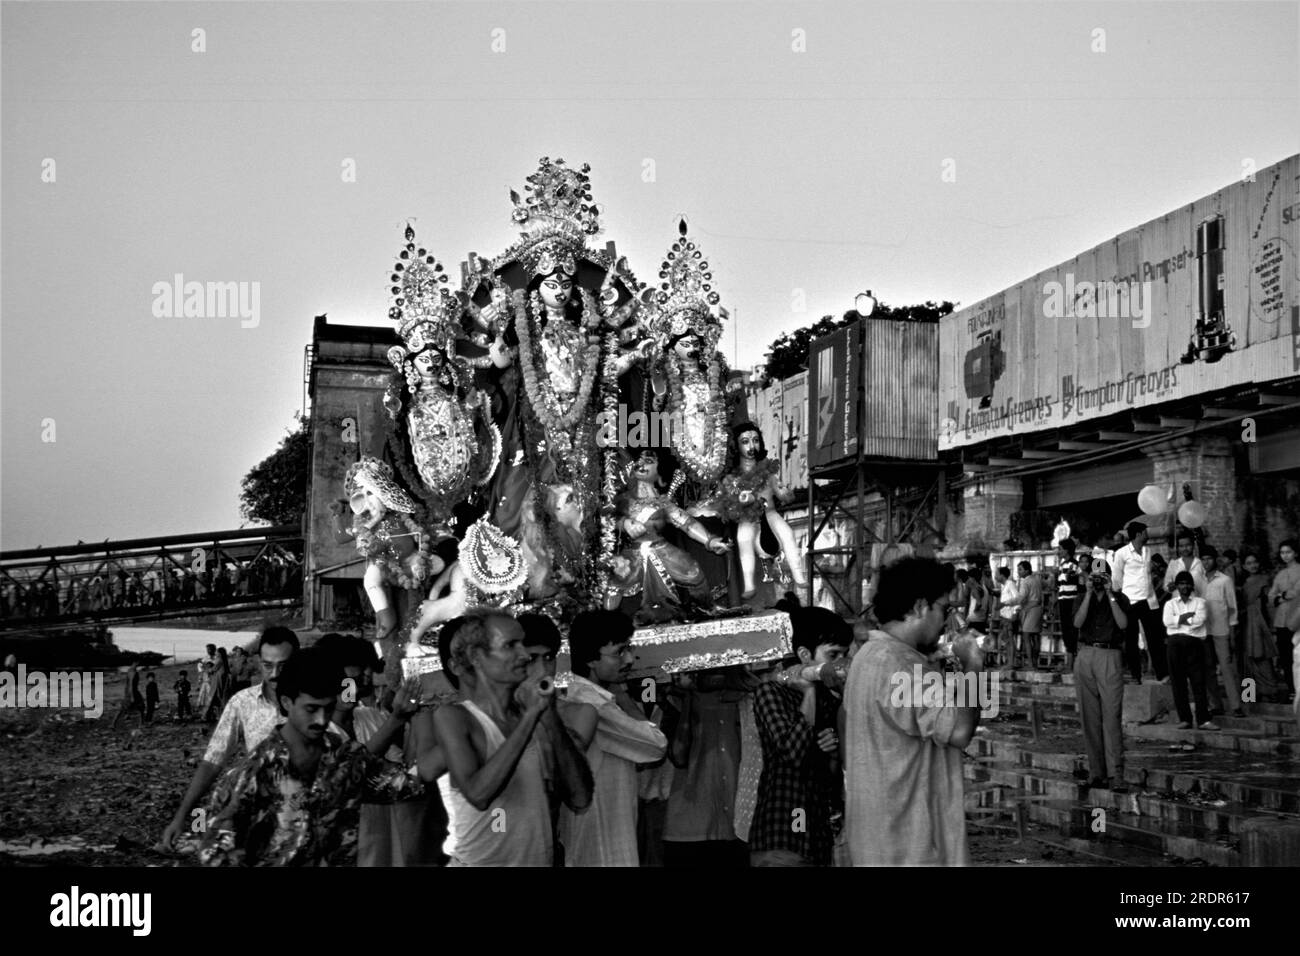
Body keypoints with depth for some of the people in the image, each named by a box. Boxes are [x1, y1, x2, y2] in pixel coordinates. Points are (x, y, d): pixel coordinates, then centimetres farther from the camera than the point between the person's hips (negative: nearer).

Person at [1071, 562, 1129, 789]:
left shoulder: (1119, 598, 8)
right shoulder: (1082, 598, 13)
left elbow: (1122, 624, -9)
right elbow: (1077, 623, -5)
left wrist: (1110, 595, -8)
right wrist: (1089, 594, -8)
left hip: (1110, 657, -3)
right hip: (1085, 656, 3)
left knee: (1112, 716, -10)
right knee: (1089, 717, 3)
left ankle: (1115, 774, -12)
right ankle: (1096, 772, 8)